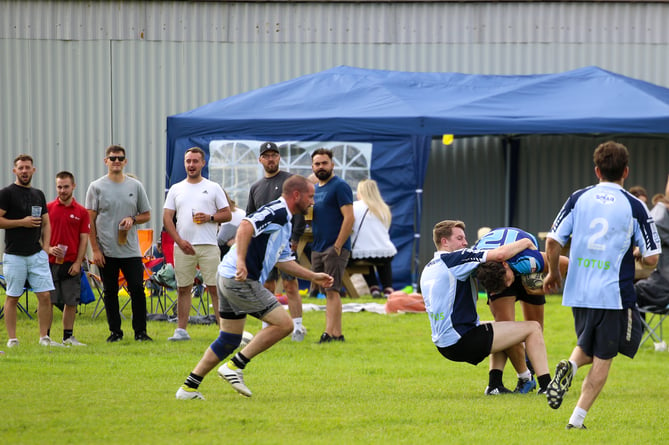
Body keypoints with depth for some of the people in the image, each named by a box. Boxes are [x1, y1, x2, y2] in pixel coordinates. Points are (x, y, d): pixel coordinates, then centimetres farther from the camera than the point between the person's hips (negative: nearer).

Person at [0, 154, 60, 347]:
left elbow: (46, 223, 20)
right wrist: (22, 222, -14)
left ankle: (44, 337, 5)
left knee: (45, 295, -2)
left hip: (37, 254, 5)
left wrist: (45, 246, 6)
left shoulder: (38, 194, 15)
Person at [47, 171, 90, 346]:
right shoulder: (48, 208, 3)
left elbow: (84, 239, 4)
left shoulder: (81, 212, 5)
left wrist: (78, 263, -4)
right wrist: (49, 249, -12)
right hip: (50, 262, -1)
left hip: (71, 264, 1)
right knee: (48, 301, -2)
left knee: (71, 302, 3)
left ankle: (68, 336, 13)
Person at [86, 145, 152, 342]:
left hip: (131, 250, 1)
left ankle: (140, 331, 4)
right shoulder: (96, 187, 2)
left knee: (137, 289, -5)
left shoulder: (135, 186, 8)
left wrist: (133, 219, -8)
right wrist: (95, 250, -5)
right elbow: (90, 220, 1)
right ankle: (115, 331, 13)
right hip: (106, 250, -1)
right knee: (110, 291, 5)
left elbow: (146, 215, 15)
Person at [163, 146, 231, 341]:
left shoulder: (213, 188, 9)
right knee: (183, 288, 5)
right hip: (183, 247, 2)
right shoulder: (176, 189, 13)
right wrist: (179, 241, -6)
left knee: (215, 287, -6)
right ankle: (181, 330, 9)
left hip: (208, 246, -2)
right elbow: (167, 218, 7)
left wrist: (210, 218, -12)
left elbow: (227, 214, 9)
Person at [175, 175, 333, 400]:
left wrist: (313, 277, 29)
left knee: (229, 340, 15)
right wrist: (241, 261, -37)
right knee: (284, 324, -9)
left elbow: (283, 260, 30)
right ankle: (235, 366, -8)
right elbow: (246, 226, -28)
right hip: (241, 280, -10)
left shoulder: (284, 221, 21)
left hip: (228, 278, 10)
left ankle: (189, 387, 15)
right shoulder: (276, 212, -12)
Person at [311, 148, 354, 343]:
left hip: (335, 248, -8)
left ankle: (330, 333, -17)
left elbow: (349, 218, -15)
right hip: (317, 249, 8)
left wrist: (338, 246, -19)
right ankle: (337, 333, 9)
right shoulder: (314, 189, 18)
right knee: (327, 292, 7)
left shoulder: (340, 186, -8)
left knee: (332, 290, -13)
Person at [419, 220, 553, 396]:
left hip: (443, 344, 10)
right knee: (532, 328, -3)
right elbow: (500, 254, -19)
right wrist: (526, 242, -2)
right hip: (461, 340, -10)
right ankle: (545, 385, -5)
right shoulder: (454, 259, -12)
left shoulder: (428, 269, 15)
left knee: (500, 327, 33)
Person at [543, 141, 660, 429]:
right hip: (614, 294, -3)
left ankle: (569, 366, -9)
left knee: (587, 348, 24)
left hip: (577, 292, 3)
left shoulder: (578, 198, 1)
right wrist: (636, 261, 17)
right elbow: (651, 258, -6)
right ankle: (577, 419, -1)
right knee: (602, 360, 7)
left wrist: (553, 273, 16)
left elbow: (553, 241, -1)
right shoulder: (635, 207, -6)